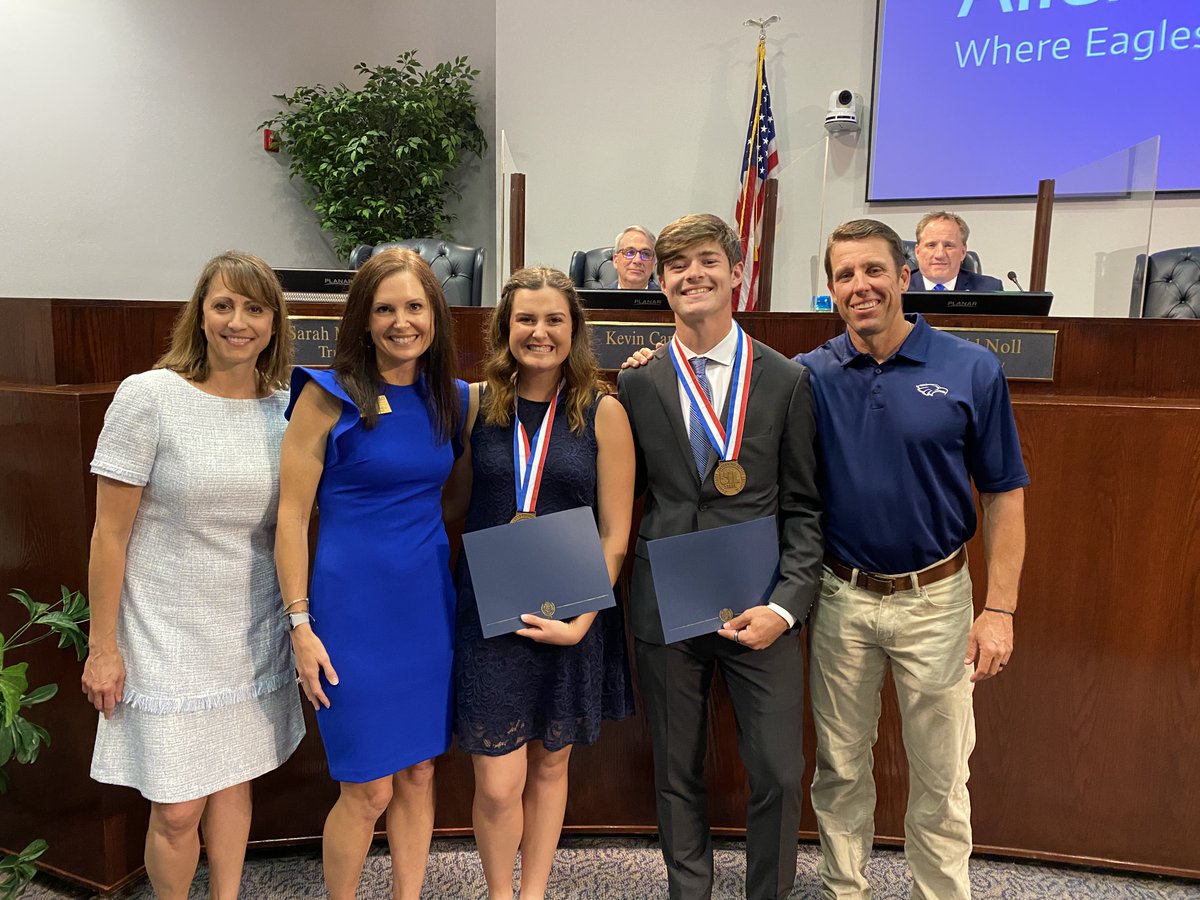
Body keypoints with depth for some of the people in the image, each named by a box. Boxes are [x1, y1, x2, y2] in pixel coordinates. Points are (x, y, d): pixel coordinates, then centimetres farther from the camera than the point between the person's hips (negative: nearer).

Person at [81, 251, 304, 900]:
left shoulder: (288, 408, 0)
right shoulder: (148, 397, -11)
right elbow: (110, 535, -8)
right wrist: (102, 648, -7)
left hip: (255, 639, 4)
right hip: (169, 643, -3)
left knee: (235, 781, 18)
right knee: (178, 810, 5)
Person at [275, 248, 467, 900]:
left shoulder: (451, 398, 5)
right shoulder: (329, 394, -9)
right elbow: (291, 514, -8)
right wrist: (301, 626, -10)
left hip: (429, 602, 5)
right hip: (354, 608, -4)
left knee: (419, 774, 15)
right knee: (369, 791, 6)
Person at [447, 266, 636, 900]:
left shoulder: (603, 412, -6)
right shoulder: (474, 403, -2)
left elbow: (615, 535, -4)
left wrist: (581, 621, -10)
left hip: (571, 615, 0)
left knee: (550, 765, 17)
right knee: (499, 785, 3)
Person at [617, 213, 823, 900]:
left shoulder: (787, 381, 0)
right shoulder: (638, 384, 3)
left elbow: (804, 509, -1)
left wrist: (785, 606, -10)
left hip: (759, 606, -1)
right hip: (665, 606, 1)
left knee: (780, 773, 5)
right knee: (677, 773, 15)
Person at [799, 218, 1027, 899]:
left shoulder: (972, 370, -7)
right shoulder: (810, 376, -3)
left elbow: (1005, 495, -3)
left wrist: (1000, 609, -8)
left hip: (935, 598, -1)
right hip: (841, 600, 2)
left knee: (941, 778, 13)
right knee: (840, 768, 17)